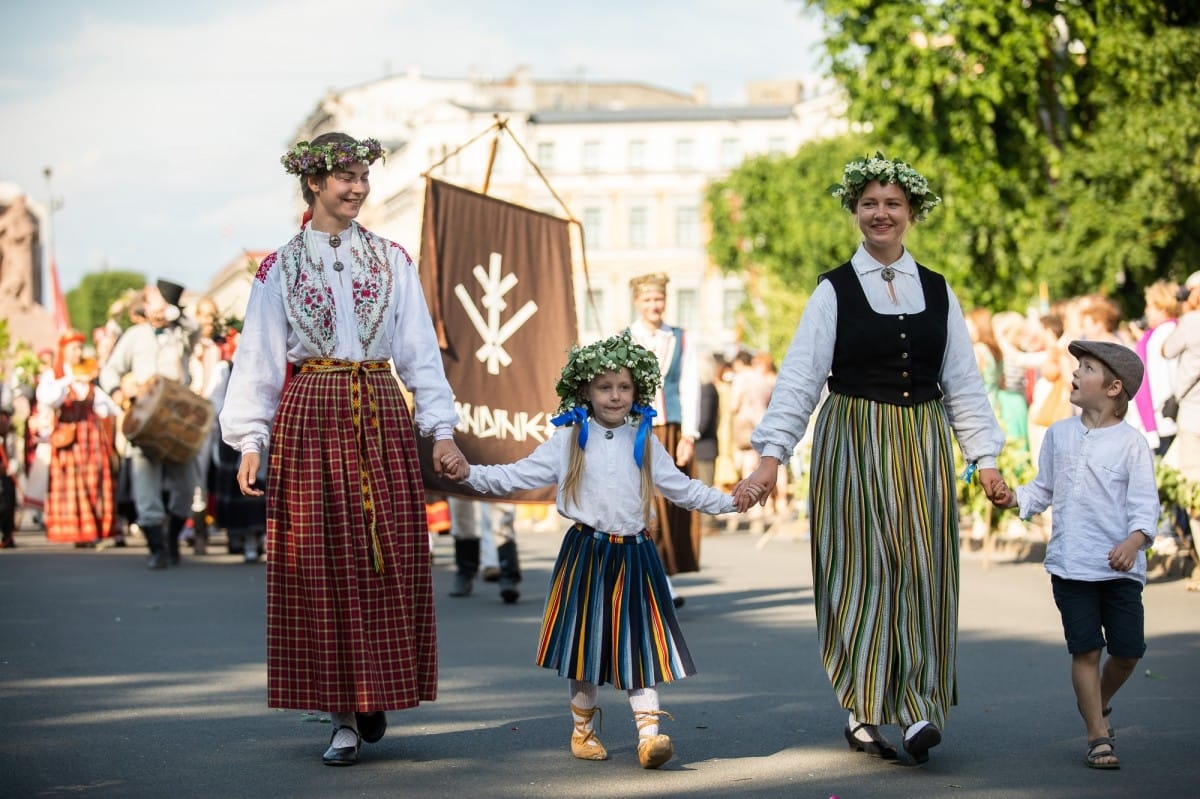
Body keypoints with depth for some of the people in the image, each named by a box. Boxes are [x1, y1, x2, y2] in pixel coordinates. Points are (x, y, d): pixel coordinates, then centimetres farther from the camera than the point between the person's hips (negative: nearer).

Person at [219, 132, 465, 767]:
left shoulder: (392, 260, 10)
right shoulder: (281, 268, 7)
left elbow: (420, 352, 8)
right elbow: (257, 359, 4)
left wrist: (441, 429, -1)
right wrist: (250, 439, -6)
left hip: (381, 418, 1)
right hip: (310, 418, -1)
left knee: (389, 561, -2)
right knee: (321, 565, -2)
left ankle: (378, 695, 16)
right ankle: (345, 718, 3)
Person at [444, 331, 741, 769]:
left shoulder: (646, 444, 9)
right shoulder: (568, 441, 3)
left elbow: (683, 488, 16)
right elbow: (519, 475, 0)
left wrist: (728, 501, 8)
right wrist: (471, 473, -11)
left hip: (635, 556, 1)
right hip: (586, 554, -1)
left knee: (640, 644, -4)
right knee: (585, 643, 6)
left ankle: (649, 733, -7)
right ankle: (583, 729, 19)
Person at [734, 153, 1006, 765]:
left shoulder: (938, 292, 8)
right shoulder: (834, 291, -1)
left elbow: (963, 382, 10)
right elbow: (800, 377, -7)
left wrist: (984, 456, 3)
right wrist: (771, 454, -16)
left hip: (922, 446, 3)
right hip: (854, 443, -2)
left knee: (923, 572, -2)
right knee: (862, 570, -2)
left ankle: (918, 707, 1)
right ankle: (865, 712, 7)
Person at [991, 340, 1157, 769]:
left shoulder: (1131, 443, -4)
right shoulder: (1059, 434, 9)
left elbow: (1145, 504, -9)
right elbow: (1044, 489, 17)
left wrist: (1134, 540, -26)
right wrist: (1013, 498, -2)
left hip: (1120, 567, -2)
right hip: (1069, 564, 2)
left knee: (1127, 650, 3)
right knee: (1085, 650, -1)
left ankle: (1098, 702, 32)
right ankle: (1098, 735, 8)